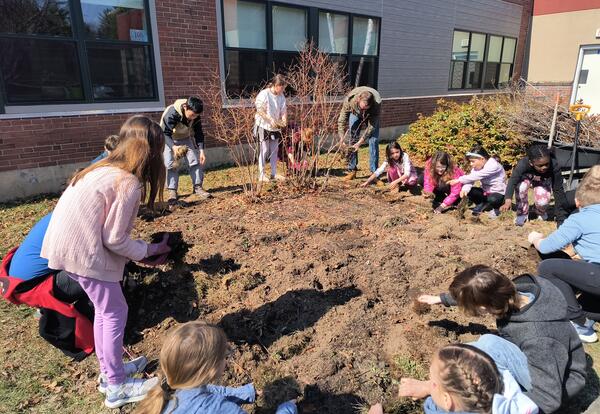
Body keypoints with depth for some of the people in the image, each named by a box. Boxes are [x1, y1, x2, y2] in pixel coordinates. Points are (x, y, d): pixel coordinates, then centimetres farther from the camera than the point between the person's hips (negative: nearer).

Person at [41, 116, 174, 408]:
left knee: (104, 309, 21)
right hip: (84, 250, -9)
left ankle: (109, 370, 35)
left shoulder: (106, 168, 10)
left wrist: (139, 251, 9)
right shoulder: (129, 183, -19)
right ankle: (117, 387, 18)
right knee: (115, 313, 4)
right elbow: (114, 240, -17)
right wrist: (148, 251, -1)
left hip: (68, 243, 9)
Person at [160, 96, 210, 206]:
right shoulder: (171, 113, -36)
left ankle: (198, 187, 4)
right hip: (169, 139, -4)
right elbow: (165, 133, -34)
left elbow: (198, 133, -10)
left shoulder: (195, 116, -21)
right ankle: (171, 191, -10)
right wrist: (174, 147, -51)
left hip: (186, 137, 4)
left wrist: (201, 150, -19)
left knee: (195, 160, -5)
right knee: (171, 164, -15)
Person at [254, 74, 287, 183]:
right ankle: (261, 175, 3)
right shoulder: (264, 94, -15)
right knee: (264, 150, -4)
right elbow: (260, 110, -18)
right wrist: (270, 120, -26)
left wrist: (284, 120, -12)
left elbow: (284, 109, 6)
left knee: (275, 150, 9)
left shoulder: (281, 96, 4)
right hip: (263, 126, -6)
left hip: (275, 127, 7)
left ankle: (274, 174, 18)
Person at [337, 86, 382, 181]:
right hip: (355, 113, 1)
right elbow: (342, 120, -31)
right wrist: (342, 137, -41)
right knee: (352, 139, -8)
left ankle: (374, 172, -9)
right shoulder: (349, 99, -39)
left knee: (373, 140, -13)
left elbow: (371, 126, -35)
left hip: (371, 115, -1)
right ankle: (352, 170, 0)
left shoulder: (377, 103, -41)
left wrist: (360, 142, -41)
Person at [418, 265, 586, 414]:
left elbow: (547, 400, -33)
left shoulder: (537, 338, -38)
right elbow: (475, 294, 2)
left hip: (558, 382, -7)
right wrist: (441, 299, 15)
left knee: (490, 344, -32)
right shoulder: (508, 294, -20)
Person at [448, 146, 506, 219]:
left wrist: (459, 180, -35)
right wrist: (465, 189, -38)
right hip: (485, 192, 6)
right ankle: (481, 205, 10)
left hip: (499, 194, -6)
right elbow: (470, 179, -17)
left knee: (492, 199, -38)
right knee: (468, 191, -17)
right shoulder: (477, 166, -4)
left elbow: (476, 176, -36)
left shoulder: (493, 166, -27)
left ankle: (496, 208, -2)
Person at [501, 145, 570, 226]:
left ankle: (541, 212, 12)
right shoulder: (523, 164, -40)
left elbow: (558, 190, -30)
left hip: (543, 183, 1)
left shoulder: (554, 166, -35)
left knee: (542, 202, -28)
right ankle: (522, 214, -9)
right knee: (521, 186, -36)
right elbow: (513, 181, -49)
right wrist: (508, 200, -68)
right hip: (527, 179, 0)